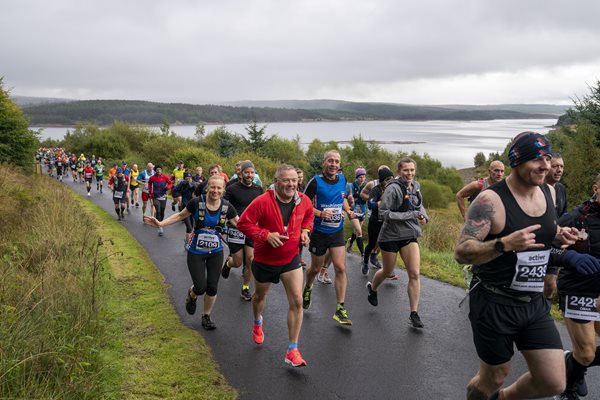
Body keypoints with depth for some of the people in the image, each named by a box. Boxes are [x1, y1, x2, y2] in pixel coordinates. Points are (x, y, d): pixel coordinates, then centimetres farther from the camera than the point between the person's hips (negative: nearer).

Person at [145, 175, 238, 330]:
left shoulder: (226, 207, -10)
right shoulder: (196, 202, -16)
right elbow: (181, 215, -2)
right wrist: (160, 223, -9)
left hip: (216, 253, 2)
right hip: (196, 253, -2)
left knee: (212, 288, 4)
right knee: (200, 288, -6)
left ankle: (206, 316, 30)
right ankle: (191, 296, 34)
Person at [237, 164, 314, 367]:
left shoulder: (304, 201, -10)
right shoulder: (263, 201, -25)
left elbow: (309, 216, 14)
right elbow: (243, 223, -20)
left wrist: (305, 231, -5)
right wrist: (266, 235, -28)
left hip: (291, 259, 2)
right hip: (265, 260, -2)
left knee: (297, 302, -10)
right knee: (260, 295, 23)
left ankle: (292, 351, -1)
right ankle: (257, 323, 59)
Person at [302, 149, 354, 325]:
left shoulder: (342, 179, 1)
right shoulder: (316, 182, -13)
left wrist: (348, 211, 2)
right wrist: (320, 213, -25)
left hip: (337, 232, 3)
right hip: (319, 232, -3)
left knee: (340, 268, -8)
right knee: (315, 268, 13)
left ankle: (340, 310, -2)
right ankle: (308, 289, 47)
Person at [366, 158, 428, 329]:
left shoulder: (416, 186, 3)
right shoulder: (393, 188, -18)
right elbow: (384, 214, -23)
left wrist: (423, 215, -2)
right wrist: (410, 215, -24)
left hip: (410, 236, 5)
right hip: (391, 236, -5)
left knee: (415, 274, -5)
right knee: (388, 271, 14)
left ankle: (414, 314, 5)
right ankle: (372, 288, 48)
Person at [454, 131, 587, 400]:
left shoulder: (549, 192, 2)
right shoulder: (490, 200, -20)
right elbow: (461, 253, -22)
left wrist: (559, 234, -1)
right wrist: (505, 244, -38)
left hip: (534, 304, 6)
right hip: (494, 305, -6)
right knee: (494, 378, 11)